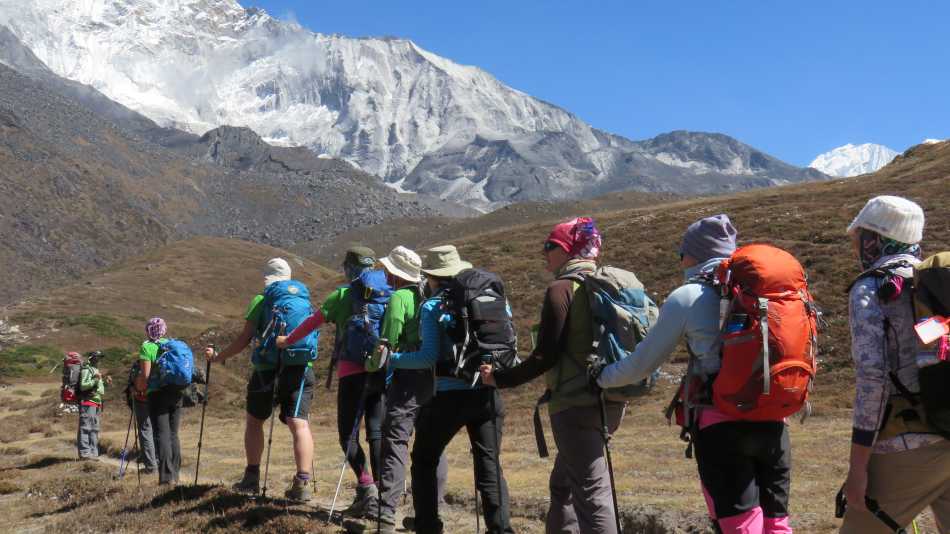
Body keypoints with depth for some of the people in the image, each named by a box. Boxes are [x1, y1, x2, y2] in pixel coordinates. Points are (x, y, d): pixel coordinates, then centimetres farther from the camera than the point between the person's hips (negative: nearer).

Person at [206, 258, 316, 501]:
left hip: (267, 369, -2)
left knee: (254, 420, 18)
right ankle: (303, 483, -17)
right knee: (299, 424, -5)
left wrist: (219, 357, 12)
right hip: (301, 369, 2)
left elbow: (244, 338, 1)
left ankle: (252, 478, 21)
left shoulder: (260, 301, 3)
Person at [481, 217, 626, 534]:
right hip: (608, 400, 9)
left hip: (576, 403, -9)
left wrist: (500, 378, -6)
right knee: (563, 484, 22)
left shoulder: (562, 289, -11)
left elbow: (546, 355, -15)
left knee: (591, 494, -9)